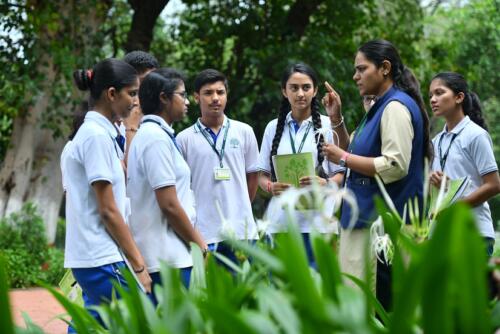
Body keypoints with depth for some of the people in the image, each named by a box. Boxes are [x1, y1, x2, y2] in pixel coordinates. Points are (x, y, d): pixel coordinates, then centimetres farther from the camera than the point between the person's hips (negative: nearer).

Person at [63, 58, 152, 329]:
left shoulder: (94, 132, 15)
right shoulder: (98, 136, -13)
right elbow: (108, 210, -14)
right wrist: (138, 265, -12)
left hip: (91, 257, 10)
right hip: (102, 259, -10)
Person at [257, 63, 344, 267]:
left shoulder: (328, 126, 4)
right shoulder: (274, 128, 13)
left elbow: (341, 174, 3)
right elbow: (262, 175, 15)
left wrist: (325, 183, -17)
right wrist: (271, 187, -7)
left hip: (316, 220, -2)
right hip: (280, 220, 3)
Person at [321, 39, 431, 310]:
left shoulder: (396, 107, -12)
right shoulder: (380, 107, 20)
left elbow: (395, 166, -21)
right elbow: (359, 157, 28)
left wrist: (343, 158, -12)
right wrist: (337, 120, 16)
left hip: (381, 224, -10)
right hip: (366, 218, 10)